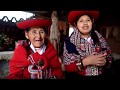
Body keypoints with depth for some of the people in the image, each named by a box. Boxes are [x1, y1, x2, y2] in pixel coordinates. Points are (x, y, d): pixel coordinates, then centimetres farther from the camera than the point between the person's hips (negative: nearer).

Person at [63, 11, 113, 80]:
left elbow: (110, 58, 2)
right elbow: (67, 66, -16)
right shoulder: (70, 42, -12)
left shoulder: (100, 39, -3)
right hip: (77, 77, -3)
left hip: (100, 77, 3)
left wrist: (104, 62, -19)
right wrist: (86, 61, -26)